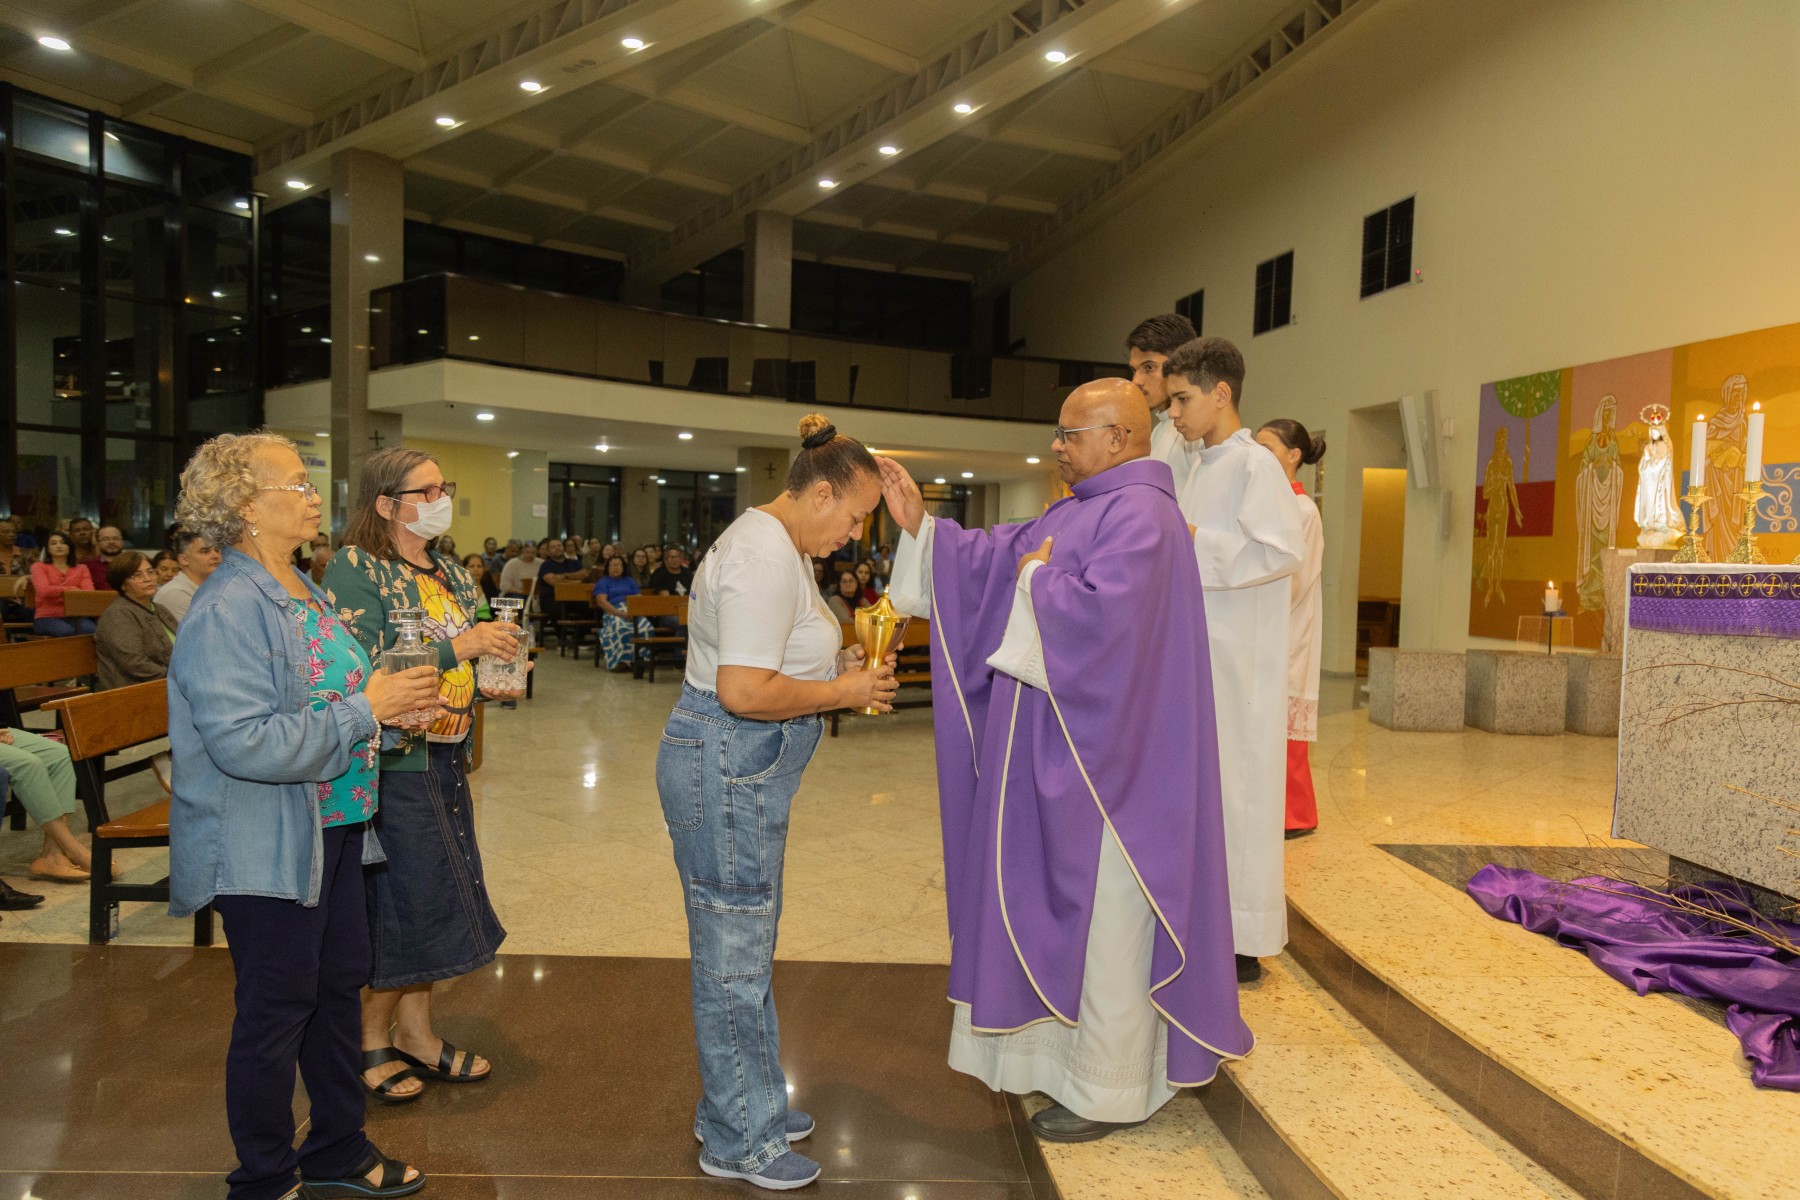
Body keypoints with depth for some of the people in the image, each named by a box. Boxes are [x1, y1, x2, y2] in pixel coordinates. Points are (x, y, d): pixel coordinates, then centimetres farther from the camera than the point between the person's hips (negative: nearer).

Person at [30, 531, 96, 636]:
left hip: (74, 616, 2)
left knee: (90, 629, -34)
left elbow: (89, 592, -1)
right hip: (47, 617, -2)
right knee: (67, 631, -36)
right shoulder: (39, 567, 12)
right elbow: (44, 590, -7)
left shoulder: (81, 569, 18)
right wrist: (72, 589, -5)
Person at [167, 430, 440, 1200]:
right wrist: (364, 710, -24)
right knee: (276, 1009, 6)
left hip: (331, 826, 9)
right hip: (266, 844, -9)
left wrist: (393, 700, 3)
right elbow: (243, 742, -28)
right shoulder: (228, 608, -20)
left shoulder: (303, 590, 9)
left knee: (340, 984, 18)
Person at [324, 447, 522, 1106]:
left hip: (445, 758, 8)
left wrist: (498, 667, -2)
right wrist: (460, 645, -24)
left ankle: (415, 1030, 29)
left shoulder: (452, 574, 12)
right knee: (395, 897, 2)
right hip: (389, 760, -8)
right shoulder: (354, 569, -12)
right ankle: (373, 1039, 22)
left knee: (436, 895, 14)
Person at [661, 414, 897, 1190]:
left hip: (744, 770, 11)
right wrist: (844, 691, -16)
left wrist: (841, 662, 6)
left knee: (747, 941, 21)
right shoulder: (765, 557, -21)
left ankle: (739, 1104, 38)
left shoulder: (776, 544, 13)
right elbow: (744, 691, -28)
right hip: (727, 770, -11)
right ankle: (738, 1141, 20)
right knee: (734, 955, 3)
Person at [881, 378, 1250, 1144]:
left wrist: (1038, 578, -15)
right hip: (1061, 759, 10)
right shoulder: (1079, 512, 13)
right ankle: (1073, 1054, 36)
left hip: (1103, 762, -10)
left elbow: (1101, 617, -31)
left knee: (1104, 922, 4)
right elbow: (989, 562, 13)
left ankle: (1111, 1091, 21)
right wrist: (919, 524, 4)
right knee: (1064, 908, 19)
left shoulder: (1139, 515, -17)